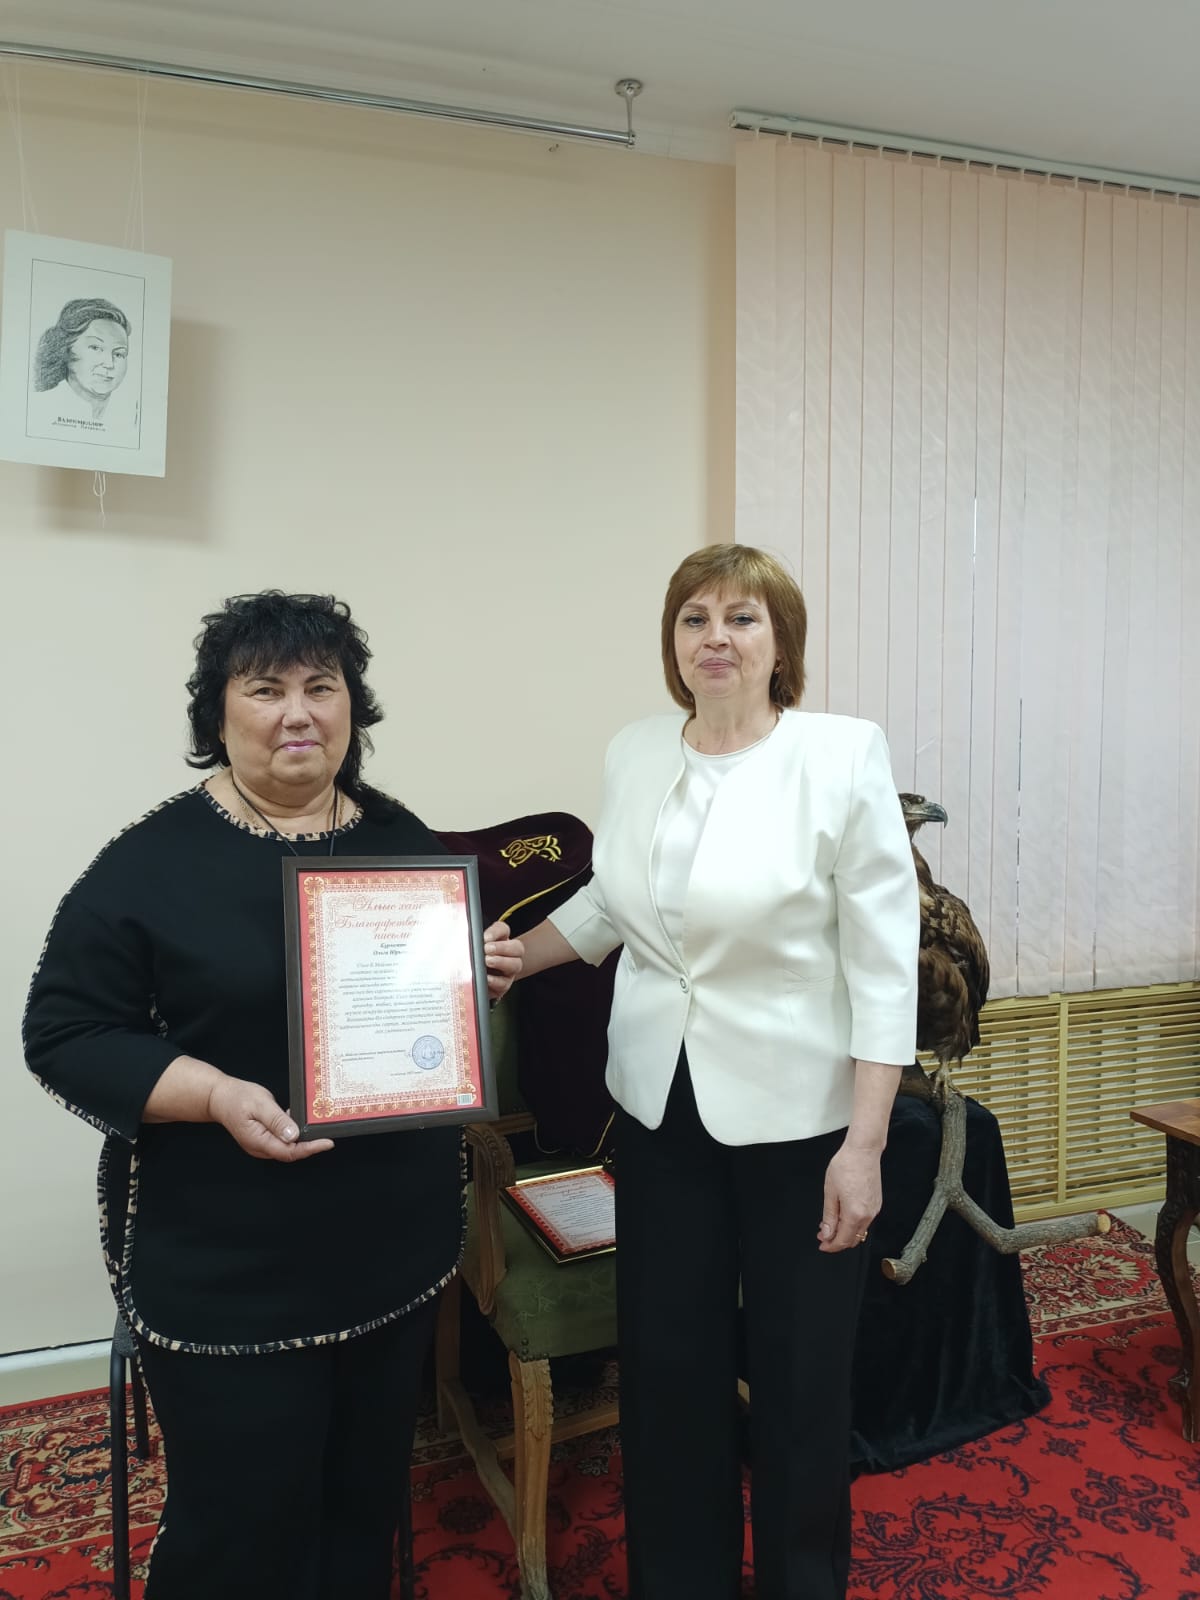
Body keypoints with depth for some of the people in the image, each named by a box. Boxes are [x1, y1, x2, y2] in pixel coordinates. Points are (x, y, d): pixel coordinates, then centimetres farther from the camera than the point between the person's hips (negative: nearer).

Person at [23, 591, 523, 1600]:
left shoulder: (406, 841, 3)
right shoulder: (154, 861, -11)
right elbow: (66, 1035, -10)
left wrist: (490, 977, -8)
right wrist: (213, 1095, -25)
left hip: (397, 1241, 5)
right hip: (226, 1265, -4)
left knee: (370, 1492, 20)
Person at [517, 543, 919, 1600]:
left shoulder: (844, 755, -13)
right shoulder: (634, 755, 1)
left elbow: (885, 965, -12)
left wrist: (864, 1144, -14)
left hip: (798, 1115, -4)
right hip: (662, 1105, 4)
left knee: (801, 1381, 13)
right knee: (667, 1369, 15)